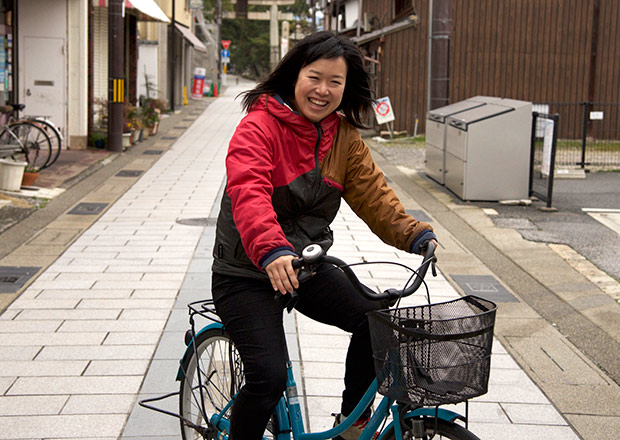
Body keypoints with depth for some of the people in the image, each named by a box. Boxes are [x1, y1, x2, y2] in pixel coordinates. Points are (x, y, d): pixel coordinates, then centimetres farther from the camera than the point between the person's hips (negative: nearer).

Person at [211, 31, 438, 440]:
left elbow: (371, 192, 1)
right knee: (268, 376, -19)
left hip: (307, 267, 6)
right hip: (247, 275, -5)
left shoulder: (344, 137, 4)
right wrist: (271, 251, -49)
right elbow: (249, 195, -32)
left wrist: (414, 234, -16)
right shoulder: (259, 127, -16)